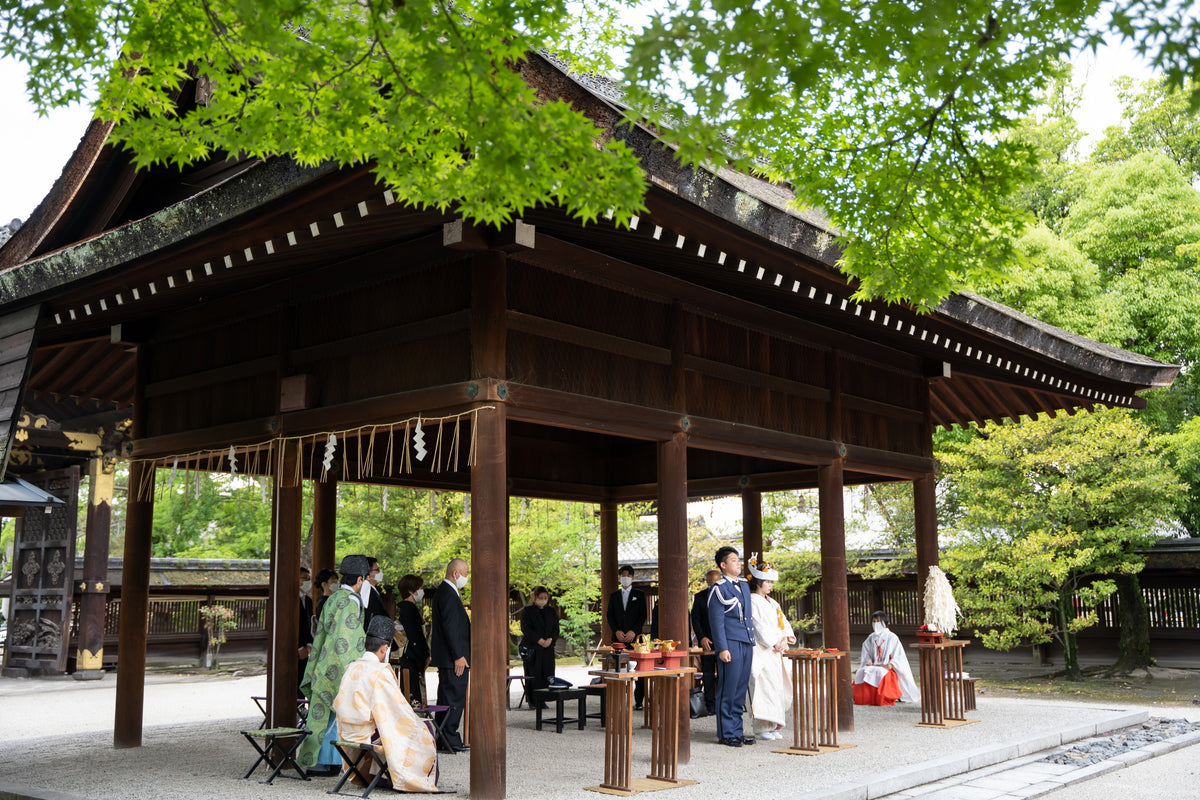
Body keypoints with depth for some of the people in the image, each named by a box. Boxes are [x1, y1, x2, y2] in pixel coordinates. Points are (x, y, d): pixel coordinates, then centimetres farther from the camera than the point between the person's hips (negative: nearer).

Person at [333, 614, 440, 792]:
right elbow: (397, 709, -16)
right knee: (424, 729, 7)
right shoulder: (381, 672, -18)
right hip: (370, 734, -8)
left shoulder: (351, 668, 5)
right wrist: (415, 722, 2)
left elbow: (338, 704, 11)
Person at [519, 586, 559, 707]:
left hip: (548, 648, 4)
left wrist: (550, 639, -11)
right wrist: (539, 640, -17)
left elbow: (556, 629, 9)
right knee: (533, 674, -6)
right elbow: (526, 628, -8)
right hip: (532, 647, -4)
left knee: (547, 674, -1)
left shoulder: (552, 611, 14)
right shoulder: (527, 611, 1)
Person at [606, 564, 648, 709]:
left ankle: (638, 701, -3)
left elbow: (643, 615, 2)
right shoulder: (614, 596, 16)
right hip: (618, 638, 2)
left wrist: (633, 631, -10)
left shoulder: (639, 594, 9)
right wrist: (616, 631, -5)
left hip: (635, 637, -2)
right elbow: (610, 616, 11)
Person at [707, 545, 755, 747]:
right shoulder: (719, 589, -7)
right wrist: (722, 648, -15)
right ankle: (726, 733, 4)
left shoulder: (743, 586, 17)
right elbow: (716, 620, -10)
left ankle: (737, 731, 17)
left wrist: (752, 642, 18)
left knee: (741, 690, 10)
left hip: (745, 645, 8)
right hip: (730, 645, -7)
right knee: (728, 690, -3)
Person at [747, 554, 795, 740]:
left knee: (778, 686, 5)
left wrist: (785, 637, -3)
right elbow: (758, 626, -13)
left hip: (775, 650, 8)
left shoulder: (771, 602, 20)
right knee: (765, 686, -11)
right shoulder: (752, 601, -7)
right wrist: (774, 642, -15)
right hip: (761, 651, -8)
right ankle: (763, 727, -7)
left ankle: (773, 725, 10)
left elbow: (782, 621, 16)